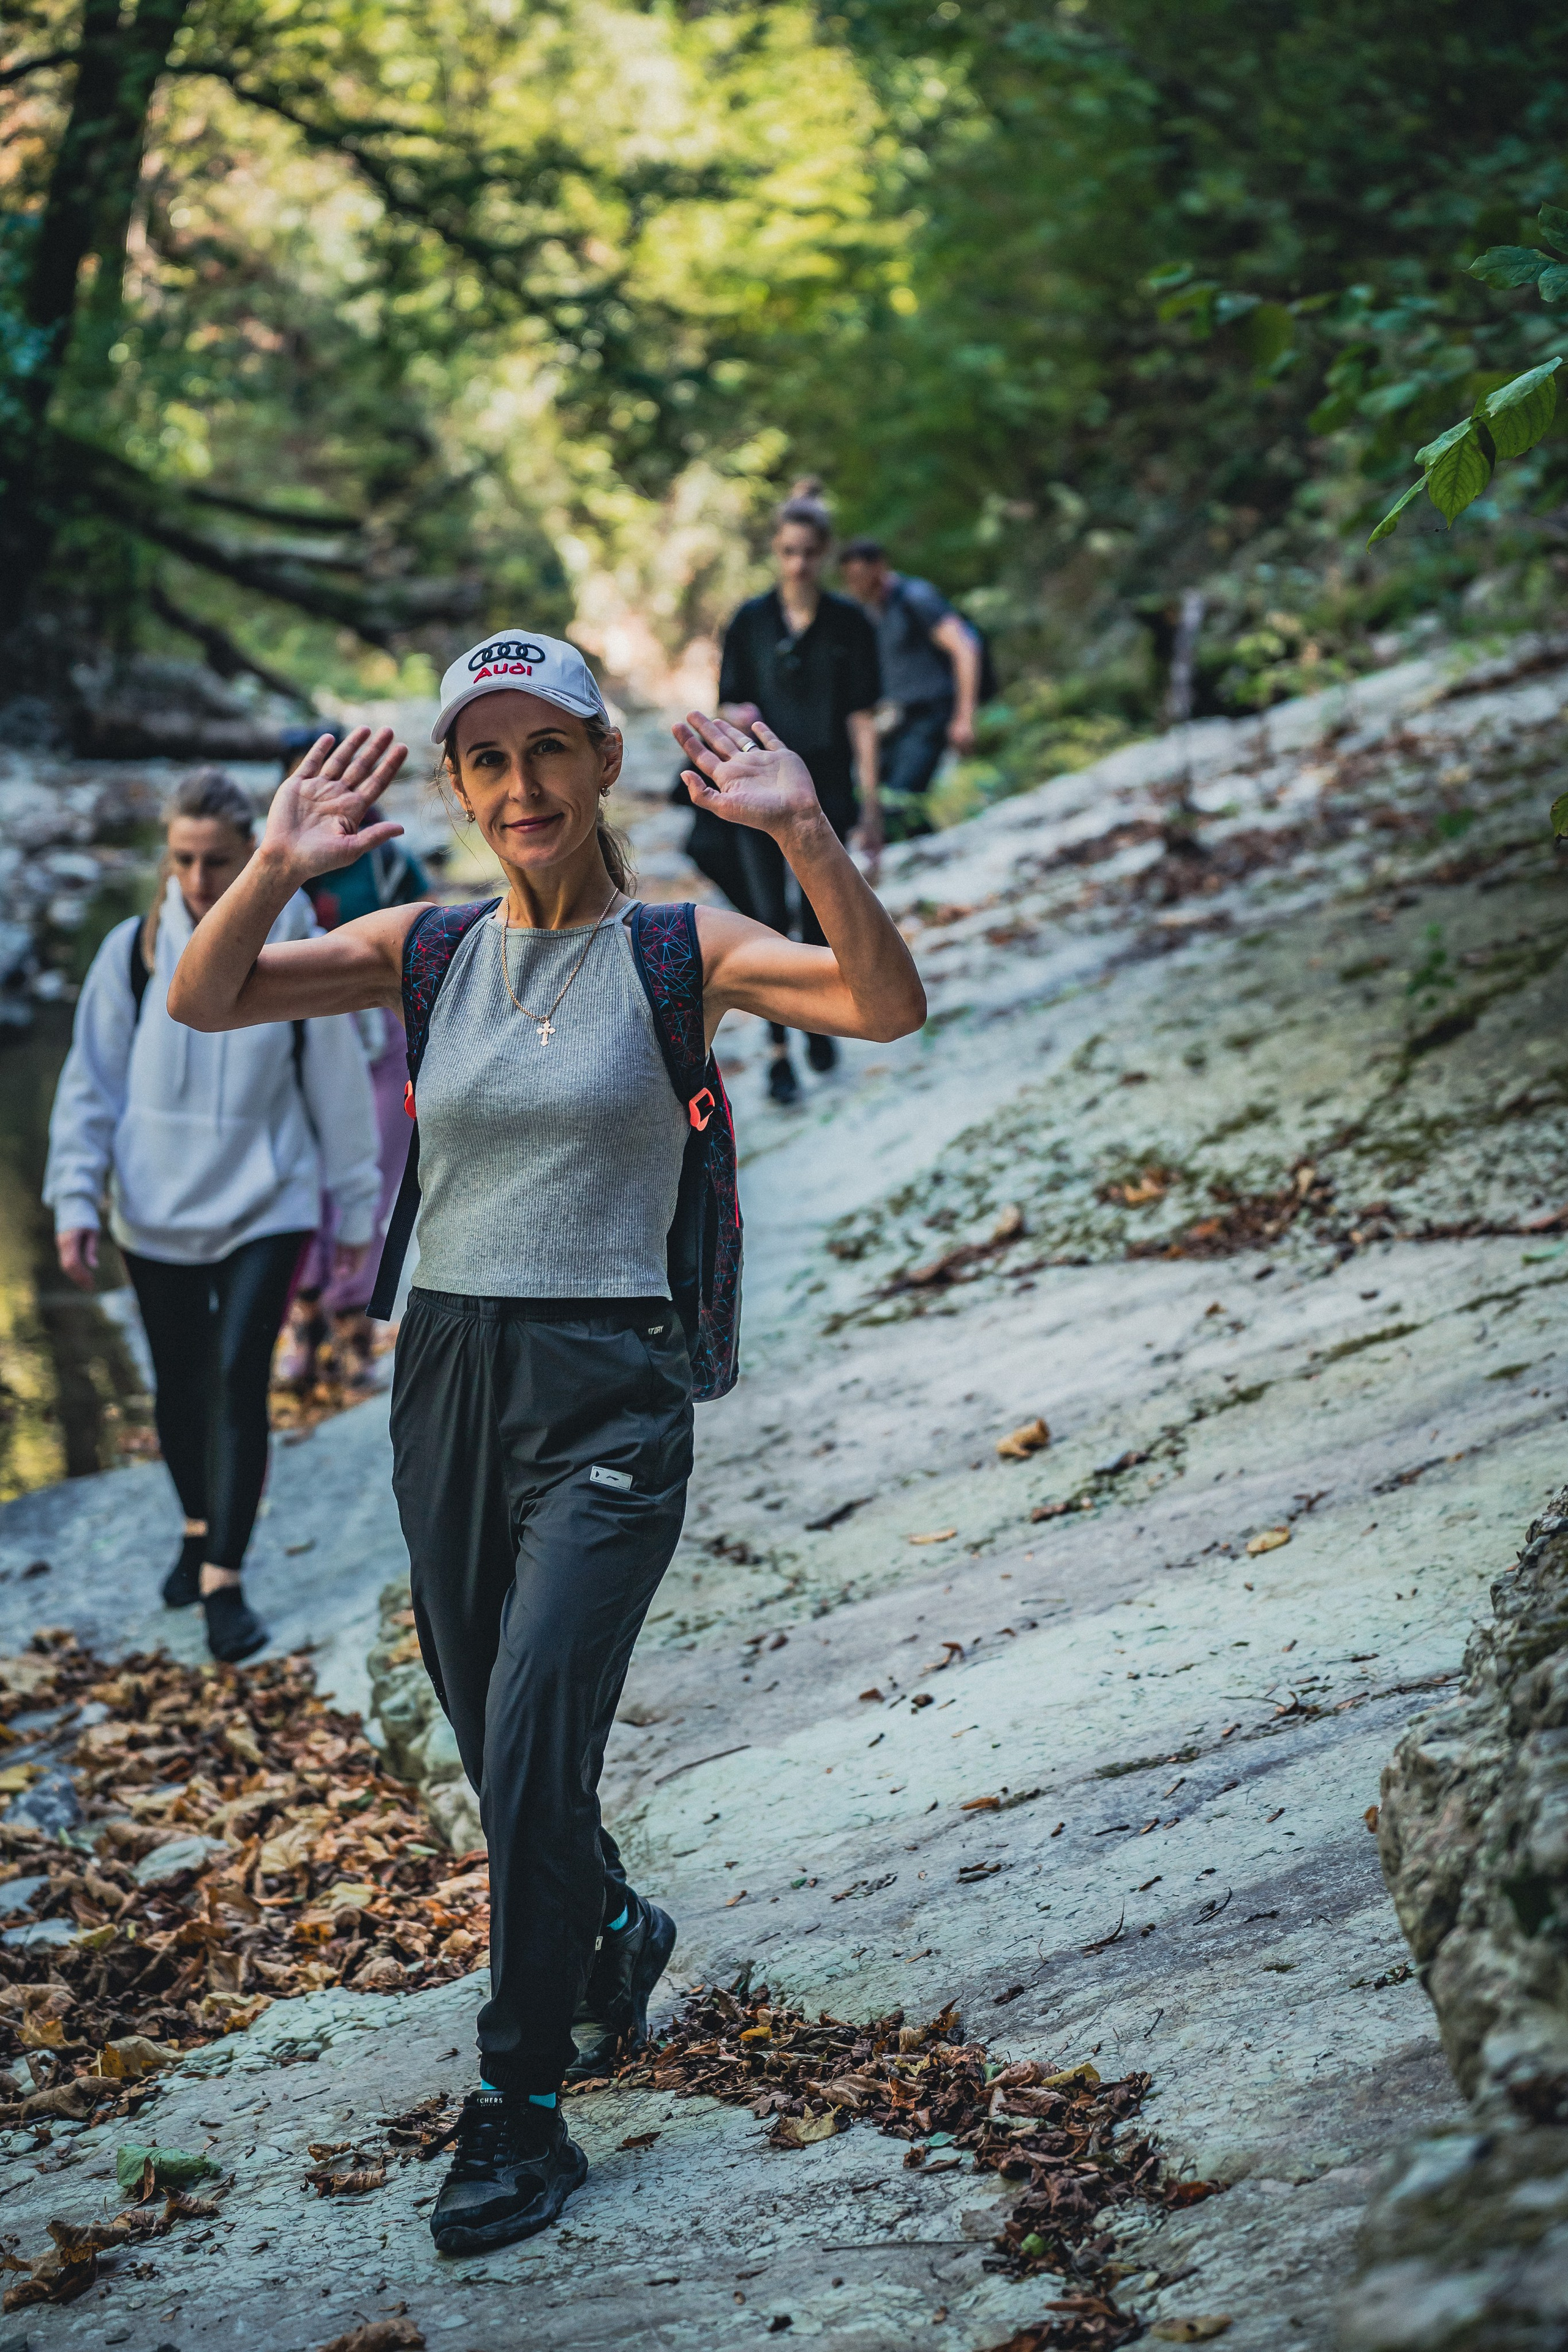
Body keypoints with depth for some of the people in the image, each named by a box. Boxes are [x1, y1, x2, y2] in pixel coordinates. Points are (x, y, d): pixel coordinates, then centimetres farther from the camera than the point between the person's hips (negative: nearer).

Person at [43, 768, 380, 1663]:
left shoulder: (295, 951, -7)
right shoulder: (133, 951, -5)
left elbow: (338, 1081, 2)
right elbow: (91, 1084, 1)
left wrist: (357, 1204, 8)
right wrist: (76, 1200, -6)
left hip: (265, 1207, -2)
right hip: (156, 1211, 2)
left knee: (240, 1380, -11)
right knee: (181, 1384, 14)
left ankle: (224, 1582, -5)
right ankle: (201, 1529, 38)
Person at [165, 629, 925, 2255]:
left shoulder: (672, 948, -5)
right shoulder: (432, 951, 5)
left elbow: (888, 1008, -20)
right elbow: (204, 1003, -3)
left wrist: (804, 837, -34)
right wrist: (275, 871, -22)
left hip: (605, 1394, -5)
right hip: (447, 1376, 5)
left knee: (532, 1751, -12)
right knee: (499, 1745, 15)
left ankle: (520, 2113, 2)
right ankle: (615, 1931, 44)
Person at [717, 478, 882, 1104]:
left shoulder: (849, 624, -2)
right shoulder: (750, 622, -1)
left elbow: (861, 717, -1)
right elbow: (728, 705, 4)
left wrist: (871, 804, -4)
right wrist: (735, 717, -21)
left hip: (826, 788, 0)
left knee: (818, 914, 9)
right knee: (771, 918, -6)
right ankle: (779, 1052, 1)